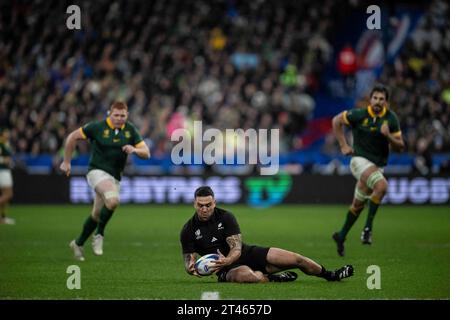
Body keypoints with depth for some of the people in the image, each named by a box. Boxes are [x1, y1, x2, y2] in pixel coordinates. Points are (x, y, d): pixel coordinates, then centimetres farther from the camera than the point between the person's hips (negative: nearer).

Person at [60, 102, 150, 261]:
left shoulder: (130, 130, 1)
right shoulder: (97, 127, -10)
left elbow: (146, 153, -1)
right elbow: (73, 136, -1)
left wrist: (134, 150, -24)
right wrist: (66, 162, 0)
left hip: (115, 177, 5)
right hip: (97, 171, -5)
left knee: (97, 215, 12)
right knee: (113, 200, -32)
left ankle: (78, 243, 32)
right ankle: (99, 234, -13)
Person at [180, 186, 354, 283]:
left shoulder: (225, 217, -7)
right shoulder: (188, 230, -8)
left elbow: (236, 248, -13)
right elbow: (188, 260, -5)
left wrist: (227, 260, -37)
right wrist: (191, 268, -32)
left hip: (245, 254, 3)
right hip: (227, 268, -3)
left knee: (296, 259, -3)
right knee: (247, 276, -43)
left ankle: (330, 275, 20)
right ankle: (269, 278, -13)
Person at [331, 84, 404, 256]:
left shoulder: (391, 119, -3)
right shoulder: (359, 115, -10)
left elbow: (400, 147, 0)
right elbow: (336, 121, 4)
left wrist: (388, 136, -20)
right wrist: (343, 145, 1)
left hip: (378, 165, 4)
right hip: (360, 160, -4)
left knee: (358, 204, 12)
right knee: (382, 185, -31)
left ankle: (341, 236, 32)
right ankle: (368, 227, -24)